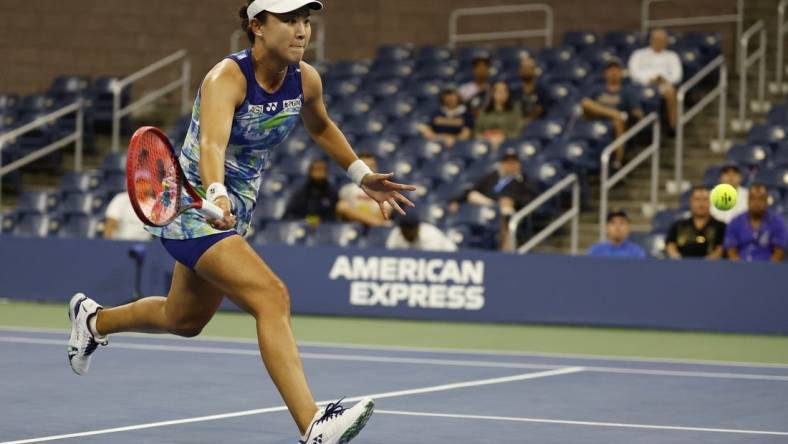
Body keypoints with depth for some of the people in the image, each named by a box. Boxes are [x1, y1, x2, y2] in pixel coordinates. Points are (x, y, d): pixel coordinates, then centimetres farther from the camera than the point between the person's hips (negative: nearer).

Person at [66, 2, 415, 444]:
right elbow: (212, 144, -44)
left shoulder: (306, 80, -3)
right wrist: (216, 197, -62)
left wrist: (363, 175, 18)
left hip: (234, 212, 9)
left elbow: (321, 127, 21)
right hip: (191, 206, -9)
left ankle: (94, 319, 53)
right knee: (272, 296, -27)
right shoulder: (228, 78, -25)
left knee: (184, 320, 25)